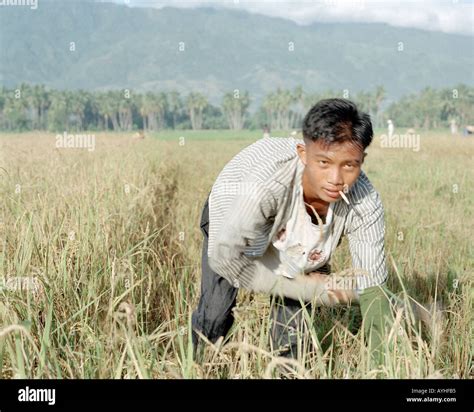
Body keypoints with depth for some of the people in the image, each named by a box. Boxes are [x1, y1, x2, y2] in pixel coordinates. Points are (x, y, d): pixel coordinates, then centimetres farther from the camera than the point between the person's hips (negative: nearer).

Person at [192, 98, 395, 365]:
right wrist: (308, 288, -29)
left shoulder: (365, 205, -36)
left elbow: (373, 291, -28)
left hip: (295, 244, 2)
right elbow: (225, 256, -35)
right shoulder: (265, 182, -48)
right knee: (216, 311, -10)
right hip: (231, 217, -2)